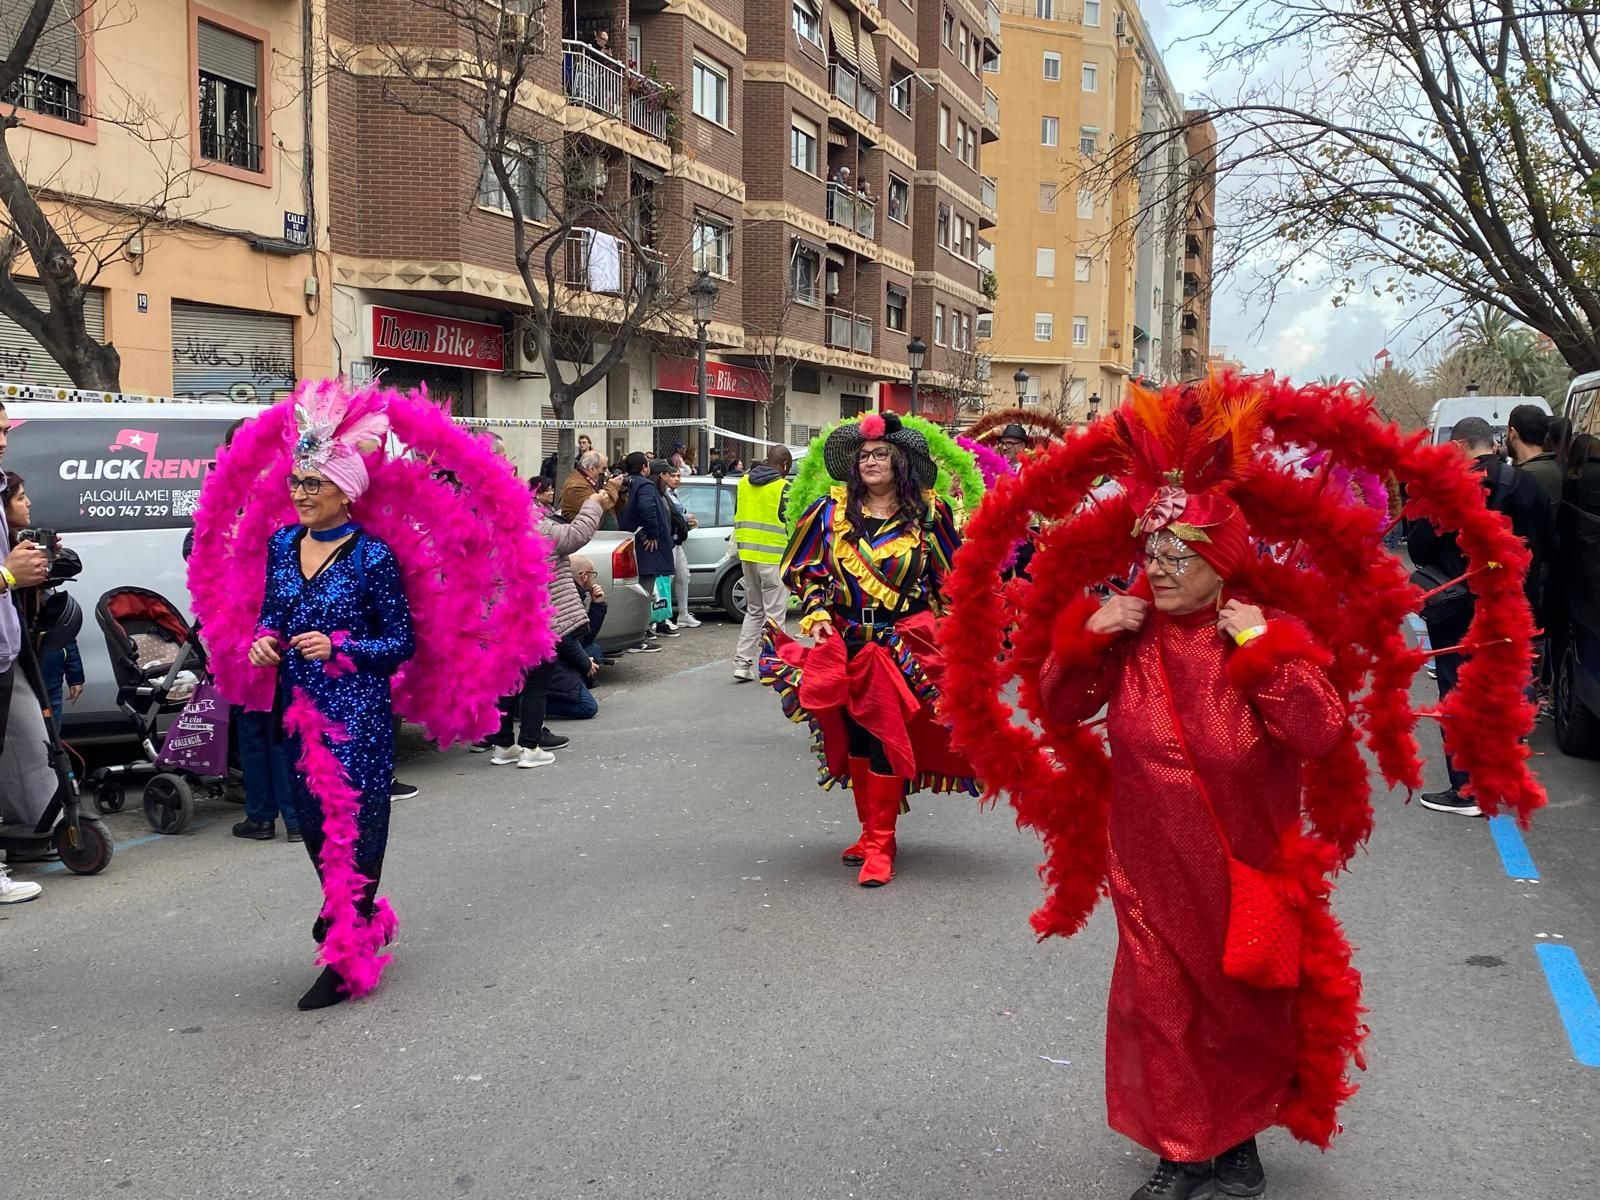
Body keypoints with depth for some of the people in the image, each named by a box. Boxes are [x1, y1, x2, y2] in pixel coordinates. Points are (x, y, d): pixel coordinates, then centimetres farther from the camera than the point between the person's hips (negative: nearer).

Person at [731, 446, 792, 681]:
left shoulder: (744, 483, 9)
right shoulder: (783, 487, -11)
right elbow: (789, 523, -11)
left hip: (747, 556, 6)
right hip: (774, 558, -6)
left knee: (754, 611, 16)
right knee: (775, 613, 2)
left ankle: (742, 664, 11)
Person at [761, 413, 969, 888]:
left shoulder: (928, 512, 1)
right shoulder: (832, 510, 4)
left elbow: (950, 577, 7)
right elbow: (807, 570, 10)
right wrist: (817, 614, -3)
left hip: (904, 644, -3)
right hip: (846, 643, 3)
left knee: (886, 737, -6)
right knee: (854, 738, 8)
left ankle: (880, 843, 3)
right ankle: (871, 830, 24)